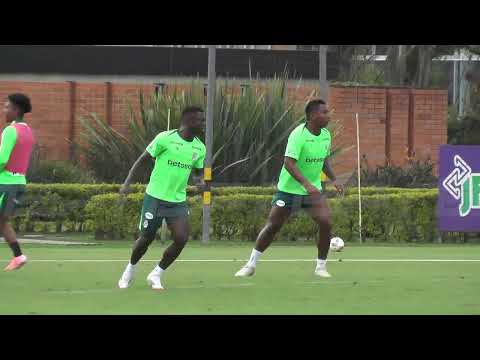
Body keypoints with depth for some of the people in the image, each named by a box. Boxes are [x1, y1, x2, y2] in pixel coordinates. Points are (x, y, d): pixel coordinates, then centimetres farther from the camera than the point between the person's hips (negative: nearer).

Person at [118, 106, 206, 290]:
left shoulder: (199, 148, 3)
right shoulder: (166, 138, -13)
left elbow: (199, 173, 13)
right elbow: (142, 159, -6)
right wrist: (127, 183, -14)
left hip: (178, 200, 4)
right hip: (155, 197, -4)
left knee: (181, 239, -13)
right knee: (146, 238, 4)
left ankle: (156, 275, 7)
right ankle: (130, 270, 33)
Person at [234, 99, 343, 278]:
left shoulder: (326, 135, 1)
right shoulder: (298, 135, -22)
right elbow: (289, 163, -30)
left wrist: (333, 179, 6)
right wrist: (306, 184, -40)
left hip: (313, 189, 5)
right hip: (289, 188, -5)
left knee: (326, 223, -12)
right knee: (272, 226, 1)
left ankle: (321, 267, 2)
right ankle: (251, 265, 15)